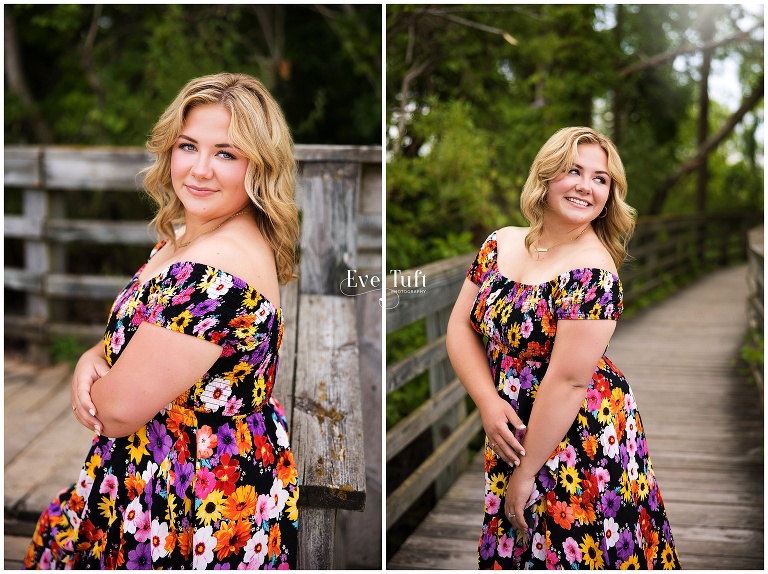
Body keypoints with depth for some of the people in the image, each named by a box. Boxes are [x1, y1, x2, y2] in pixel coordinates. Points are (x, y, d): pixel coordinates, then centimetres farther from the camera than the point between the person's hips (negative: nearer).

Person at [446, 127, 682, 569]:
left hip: (580, 440, -6)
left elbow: (568, 380, -22)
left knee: (564, 555, 5)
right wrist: (489, 403, -13)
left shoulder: (592, 271, -19)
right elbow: (462, 326, 2)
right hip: (512, 430, 6)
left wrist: (525, 473, -17)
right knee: (509, 550, 16)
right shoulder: (501, 243, 2)